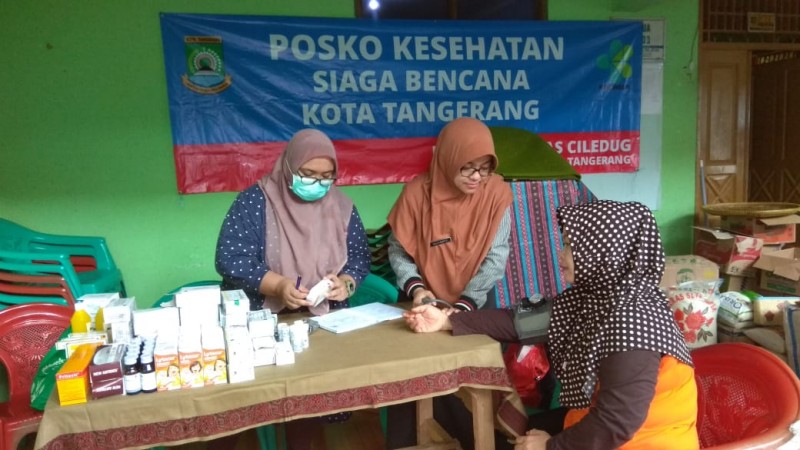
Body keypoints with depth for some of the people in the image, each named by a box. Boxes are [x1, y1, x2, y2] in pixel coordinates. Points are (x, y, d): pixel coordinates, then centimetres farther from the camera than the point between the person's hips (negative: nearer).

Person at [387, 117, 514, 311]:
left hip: (476, 302, 0)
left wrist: (465, 305, -18)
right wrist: (415, 288, -19)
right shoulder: (417, 192, -12)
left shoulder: (497, 192, -11)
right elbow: (398, 251, -4)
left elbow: (496, 258, -11)